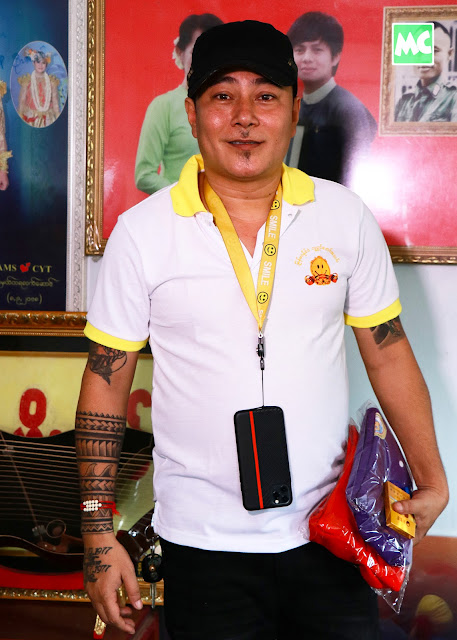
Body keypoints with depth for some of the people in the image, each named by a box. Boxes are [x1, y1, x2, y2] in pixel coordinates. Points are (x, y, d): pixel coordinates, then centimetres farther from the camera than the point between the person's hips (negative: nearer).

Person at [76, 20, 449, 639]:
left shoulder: (347, 217, -2)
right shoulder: (142, 231, -6)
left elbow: (387, 354, 6)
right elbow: (107, 380, -2)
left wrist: (431, 480, 6)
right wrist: (99, 531, -3)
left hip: (331, 531, 2)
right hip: (204, 542, -1)